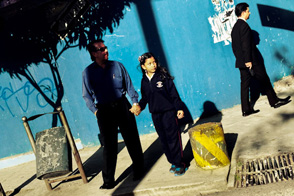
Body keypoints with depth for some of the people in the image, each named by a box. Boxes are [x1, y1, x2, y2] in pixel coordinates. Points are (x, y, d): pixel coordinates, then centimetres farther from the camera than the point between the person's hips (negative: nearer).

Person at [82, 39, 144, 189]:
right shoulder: (88, 72, 1)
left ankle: (139, 170, 27)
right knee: (109, 145, -1)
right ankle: (108, 181, 8)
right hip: (104, 111, -1)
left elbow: (129, 85, 10)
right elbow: (87, 95, 6)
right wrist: (95, 110, -2)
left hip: (122, 106, 2)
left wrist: (135, 102, 0)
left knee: (132, 139, 7)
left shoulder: (117, 66, 5)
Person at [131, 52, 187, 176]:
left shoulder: (163, 76, -6)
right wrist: (139, 108, 1)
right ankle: (173, 162, 23)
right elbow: (144, 98, 15)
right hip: (155, 114, 4)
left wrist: (179, 108, -8)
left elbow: (173, 93, -5)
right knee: (163, 140, 10)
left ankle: (179, 163, 9)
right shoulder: (144, 81, 5)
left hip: (168, 111, -4)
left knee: (173, 137, -2)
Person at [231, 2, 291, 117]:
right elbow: (246, 44, -19)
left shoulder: (235, 27, 15)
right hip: (251, 60, -9)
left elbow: (234, 46, 17)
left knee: (245, 84, 6)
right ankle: (275, 101, 15)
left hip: (241, 62, 9)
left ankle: (246, 109, 6)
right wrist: (248, 60, -21)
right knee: (264, 80, 3)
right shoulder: (244, 25, -13)